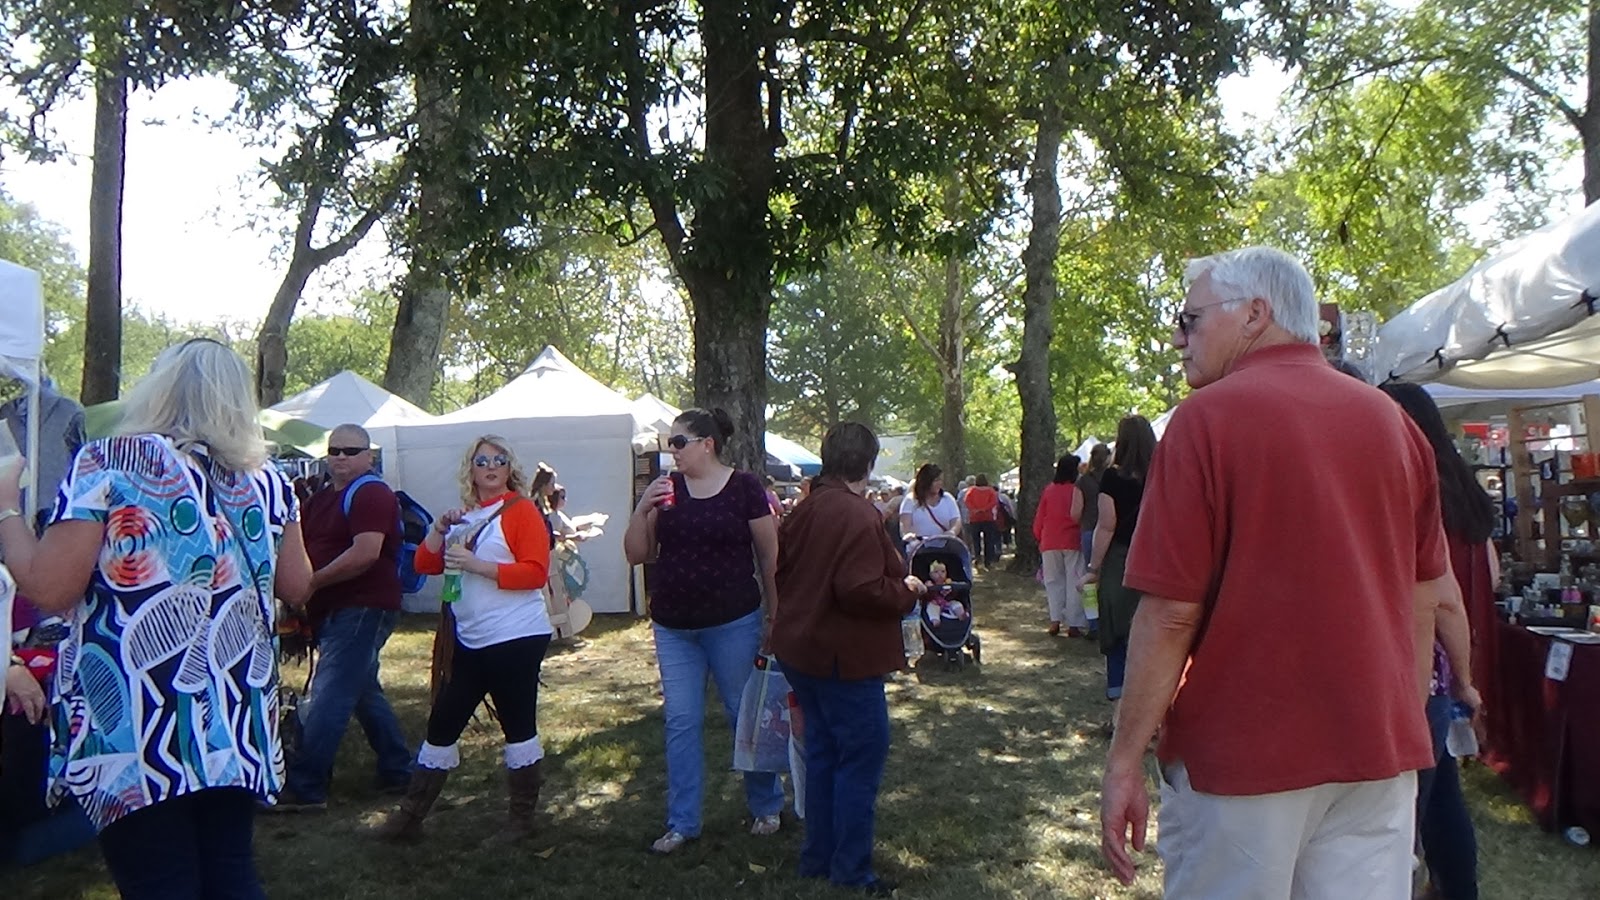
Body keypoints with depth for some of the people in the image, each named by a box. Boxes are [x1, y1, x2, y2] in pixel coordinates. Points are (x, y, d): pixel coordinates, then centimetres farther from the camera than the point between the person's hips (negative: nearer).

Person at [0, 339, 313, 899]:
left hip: (135, 730, -4)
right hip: (237, 729, 4)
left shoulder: (107, 463, -5)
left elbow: (49, 591, -8)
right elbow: (297, 587, 14)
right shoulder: (265, 481, 8)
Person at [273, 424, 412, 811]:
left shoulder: (370, 494, -12)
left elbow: (365, 553, -24)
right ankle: (398, 772, 28)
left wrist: (311, 581, -18)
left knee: (328, 697, -10)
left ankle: (304, 789, -6)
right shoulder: (321, 500, 18)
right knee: (365, 693, 17)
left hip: (363, 609, -10)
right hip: (337, 612, 11)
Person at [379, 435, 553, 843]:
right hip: (469, 641, 7)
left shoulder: (520, 510, -6)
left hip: (515, 639, -7)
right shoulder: (463, 515, 15)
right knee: (442, 724, 11)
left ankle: (522, 817, 17)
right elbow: (425, 564, 11)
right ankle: (410, 816, 21)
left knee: (518, 725, 2)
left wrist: (477, 566, -21)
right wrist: (440, 528, -5)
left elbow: (536, 572, -16)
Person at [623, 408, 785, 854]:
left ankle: (766, 807, 27)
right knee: (681, 723, 7)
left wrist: (776, 618, -3)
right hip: (673, 628, 4)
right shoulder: (667, 489, 4)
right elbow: (637, 554, 4)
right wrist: (642, 509, -12)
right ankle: (682, 823, 17)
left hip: (734, 624, -4)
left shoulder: (744, 487, -7)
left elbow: (770, 557, -3)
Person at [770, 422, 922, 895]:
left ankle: (818, 859, 28)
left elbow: (782, 571, 16)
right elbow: (861, 591, -27)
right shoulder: (857, 514, -22)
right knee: (862, 758, 1)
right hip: (844, 657, -10)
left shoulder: (805, 510, 8)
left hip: (803, 650, 10)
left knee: (821, 751, 18)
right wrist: (907, 590, -11)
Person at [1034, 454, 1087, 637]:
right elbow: (1077, 517, -11)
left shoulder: (1048, 490, 1)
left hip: (1049, 543, 3)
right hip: (1072, 542, -3)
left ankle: (1055, 620, 1)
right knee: (1074, 582, 4)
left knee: (1053, 581, 11)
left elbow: (1039, 517, 6)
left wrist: (1039, 538, 18)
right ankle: (1074, 624, 3)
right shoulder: (1076, 491, -8)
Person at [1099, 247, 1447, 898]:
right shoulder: (1391, 420, 6)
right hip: (1381, 749, 5)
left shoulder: (1210, 416, -12)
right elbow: (1427, 594, 12)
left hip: (1244, 752, -5)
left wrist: (1125, 762, -8)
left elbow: (1172, 612, -15)